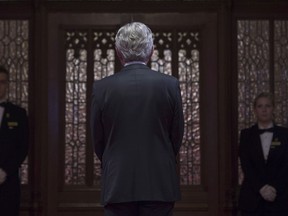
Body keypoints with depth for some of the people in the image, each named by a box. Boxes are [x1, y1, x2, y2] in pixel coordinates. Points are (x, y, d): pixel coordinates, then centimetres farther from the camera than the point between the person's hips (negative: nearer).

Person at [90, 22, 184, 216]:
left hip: (118, 185, 0)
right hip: (160, 185, 0)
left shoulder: (102, 88, -3)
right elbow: (177, 136, 4)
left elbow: (98, 141, 4)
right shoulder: (170, 85, -3)